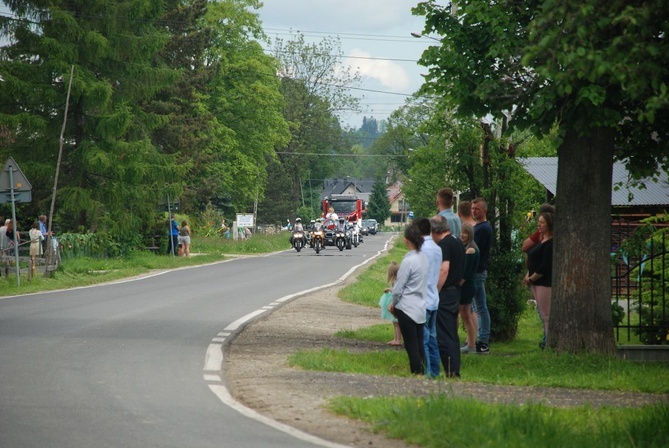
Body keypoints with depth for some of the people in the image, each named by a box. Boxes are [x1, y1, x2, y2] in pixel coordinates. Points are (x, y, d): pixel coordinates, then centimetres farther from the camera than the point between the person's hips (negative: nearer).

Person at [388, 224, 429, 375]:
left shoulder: (408, 261, -18)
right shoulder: (424, 258, 4)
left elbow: (398, 289, -13)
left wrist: (393, 304, 7)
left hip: (407, 308, -7)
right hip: (421, 308, 7)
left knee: (411, 346, -1)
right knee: (419, 345, 12)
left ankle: (416, 373, -1)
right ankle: (422, 373, 15)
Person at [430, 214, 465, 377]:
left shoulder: (444, 244, -16)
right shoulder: (458, 243, 14)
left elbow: (444, 269, -25)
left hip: (445, 292, -10)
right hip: (456, 291, 10)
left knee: (444, 336, -7)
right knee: (452, 335, 15)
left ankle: (451, 372, -9)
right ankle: (455, 370, 18)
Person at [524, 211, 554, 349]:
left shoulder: (551, 243, -15)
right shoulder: (541, 241, 17)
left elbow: (545, 266, -19)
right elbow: (532, 262, 21)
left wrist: (531, 279, -11)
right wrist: (528, 276, 6)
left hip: (545, 283, -10)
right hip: (536, 283, 10)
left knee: (546, 315, -8)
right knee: (543, 314, 12)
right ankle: (547, 340, 16)